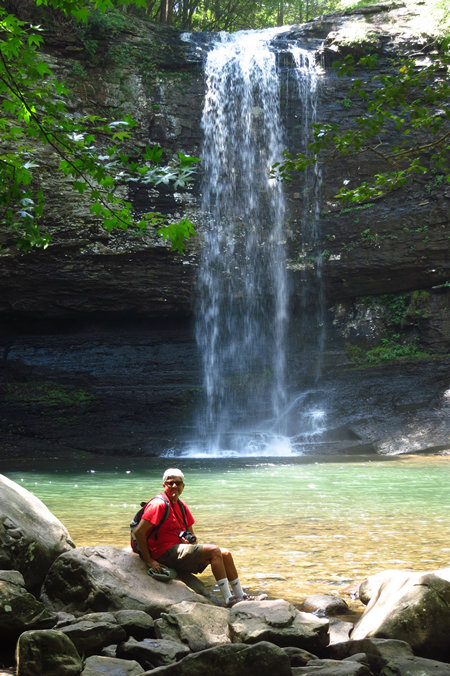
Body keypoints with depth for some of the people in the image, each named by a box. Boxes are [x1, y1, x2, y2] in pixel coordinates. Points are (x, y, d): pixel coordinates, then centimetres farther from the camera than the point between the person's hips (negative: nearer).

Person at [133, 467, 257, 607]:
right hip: (166, 553, -9)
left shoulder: (182, 506, 15)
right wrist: (149, 561, -20)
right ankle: (228, 599, -19)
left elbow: (191, 535, 22)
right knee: (214, 551, -21)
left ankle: (240, 596, 8)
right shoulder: (159, 504, -13)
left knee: (225, 554, 2)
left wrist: (191, 541, -3)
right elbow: (139, 532, -20)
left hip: (180, 548, 9)